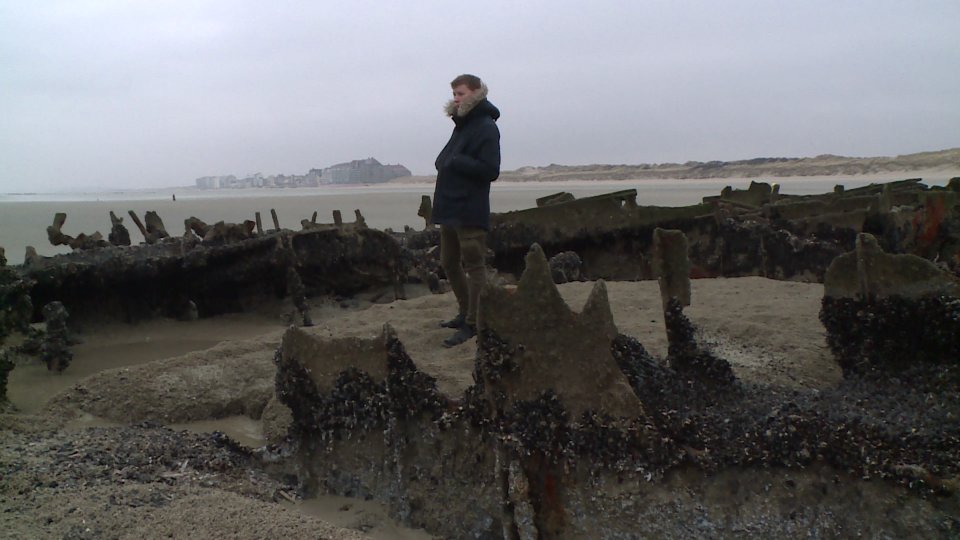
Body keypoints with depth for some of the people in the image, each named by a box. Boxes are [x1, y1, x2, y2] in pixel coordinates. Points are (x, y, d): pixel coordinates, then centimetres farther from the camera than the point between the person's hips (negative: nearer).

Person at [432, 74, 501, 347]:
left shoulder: (486, 128, -12)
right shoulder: (462, 125, 17)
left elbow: (490, 170, -20)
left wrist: (455, 162, -18)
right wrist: (444, 162, 2)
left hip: (470, 212, -10)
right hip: (449, 209, 10)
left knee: (474, 266, -3)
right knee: (449, 264, 17)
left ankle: (473, 324, 2)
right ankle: (466, 313, 30)